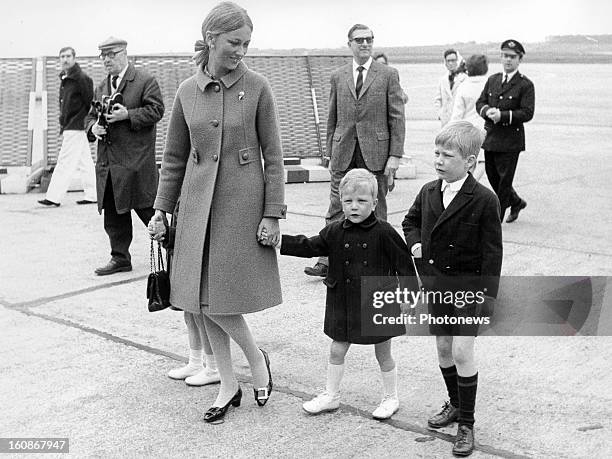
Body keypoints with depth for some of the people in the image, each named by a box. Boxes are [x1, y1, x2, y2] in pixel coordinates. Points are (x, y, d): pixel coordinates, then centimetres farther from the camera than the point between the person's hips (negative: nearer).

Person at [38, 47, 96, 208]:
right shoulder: (64, 79, 15)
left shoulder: (82, 78, -12)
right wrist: (63, 124, 15)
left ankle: (54, 198, -7)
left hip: (76, 127, -9)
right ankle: (92, 195, 16)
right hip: (69, 126, 9)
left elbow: (90, 103, -14)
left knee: (65, 162, -9)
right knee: (84, 162, 11)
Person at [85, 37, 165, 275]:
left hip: (136, 160, -7)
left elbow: (156, 110, -11)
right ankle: (120, 258, 19)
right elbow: (91, 116, 21)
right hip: (107, 162, 7)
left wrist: (128, 115, -20)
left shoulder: (145, 81, -3)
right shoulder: (101, 87, 17)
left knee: (147, 208, -2)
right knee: (112, 214, 9)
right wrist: (93, 127, -2)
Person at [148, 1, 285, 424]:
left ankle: (257, 358, 22)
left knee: (219, 298, -6)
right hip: (198, 203, 4)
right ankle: (229, 386, 21)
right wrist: (162, 207, 9)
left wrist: (273, 212, -7)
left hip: (242, 202, -4)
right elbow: (175, 157, 11)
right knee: (204, 299, 6)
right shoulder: (188, 91, 4)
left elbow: (273, 155, -3)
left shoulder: (257, 87, -5)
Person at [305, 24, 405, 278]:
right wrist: (330, 153, 9)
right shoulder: (337, 77, 11)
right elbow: (332, 119, 14)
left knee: (376, 210, 6)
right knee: (337, 208, 1)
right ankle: (328, 261, 5)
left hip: (376, 153, -2)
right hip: (343, 154, 2)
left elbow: (397, 118, -2)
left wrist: (395, 155, -9)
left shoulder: (388, 75, 2)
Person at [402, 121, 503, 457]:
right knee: (443, 348, 15)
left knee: (462, 351, -8)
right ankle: (455, 404, 37)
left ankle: (466, 423, 7)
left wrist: (486, 291, -15)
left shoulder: (484, 200, -14)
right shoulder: (428, 192, 3)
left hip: (467, 286, -6)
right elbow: (411, 221, 22)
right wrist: (414, 242, 2)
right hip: (435, 284, 6)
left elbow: (492, 250, -12)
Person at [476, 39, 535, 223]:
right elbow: (480, 102, 11)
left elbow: (527, 113, -14)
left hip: (510, 140, -6)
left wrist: (503, 115, -23)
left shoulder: (525, 85, -7)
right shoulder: (492, 80, 12)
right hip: (490, 137, 6)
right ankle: (516, 202, 37)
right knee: (492, 176, 13)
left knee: (504, 179, 0)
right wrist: (487, 110, -11)